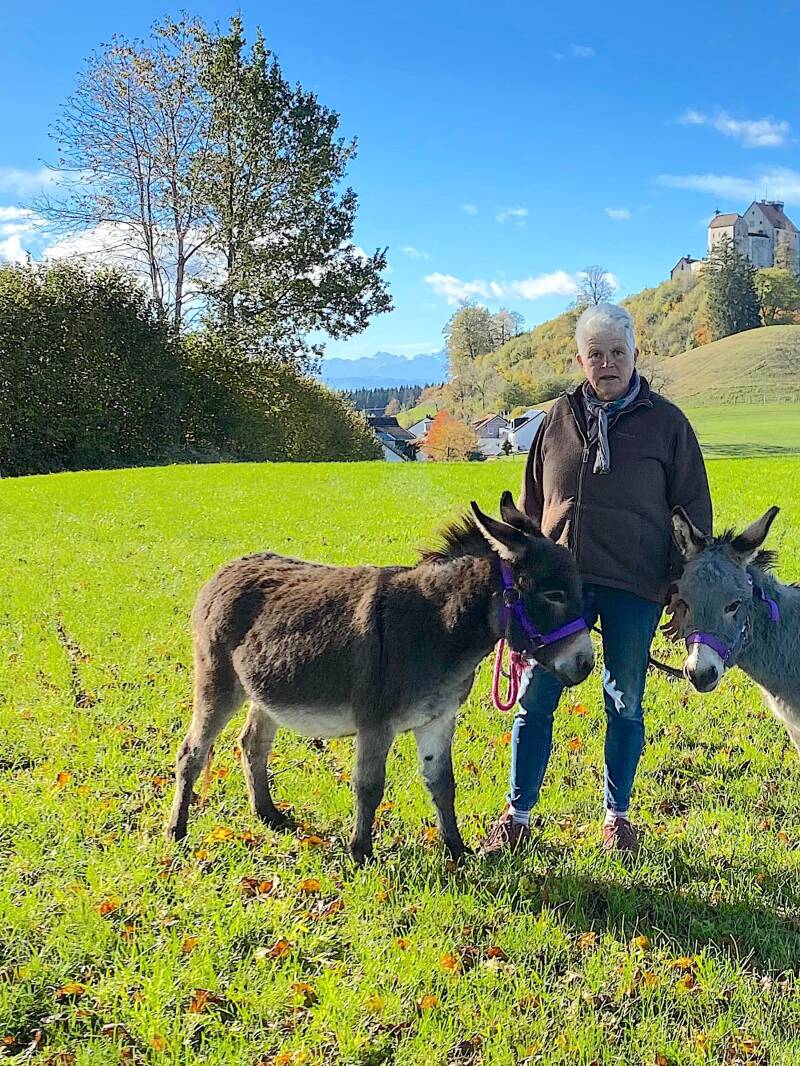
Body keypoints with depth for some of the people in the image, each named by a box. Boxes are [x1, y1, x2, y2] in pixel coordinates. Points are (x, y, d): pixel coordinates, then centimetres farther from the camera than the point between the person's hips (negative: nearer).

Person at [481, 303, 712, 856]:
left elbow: (693, 508, 3)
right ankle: (518, 815, 16)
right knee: (535, 700, 3)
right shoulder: (559, 418, 7)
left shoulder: (666, 422, 0)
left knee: (624, 703, 10)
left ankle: (618, 815, 27)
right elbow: (530, 503, 15)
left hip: (634, 587, -2)